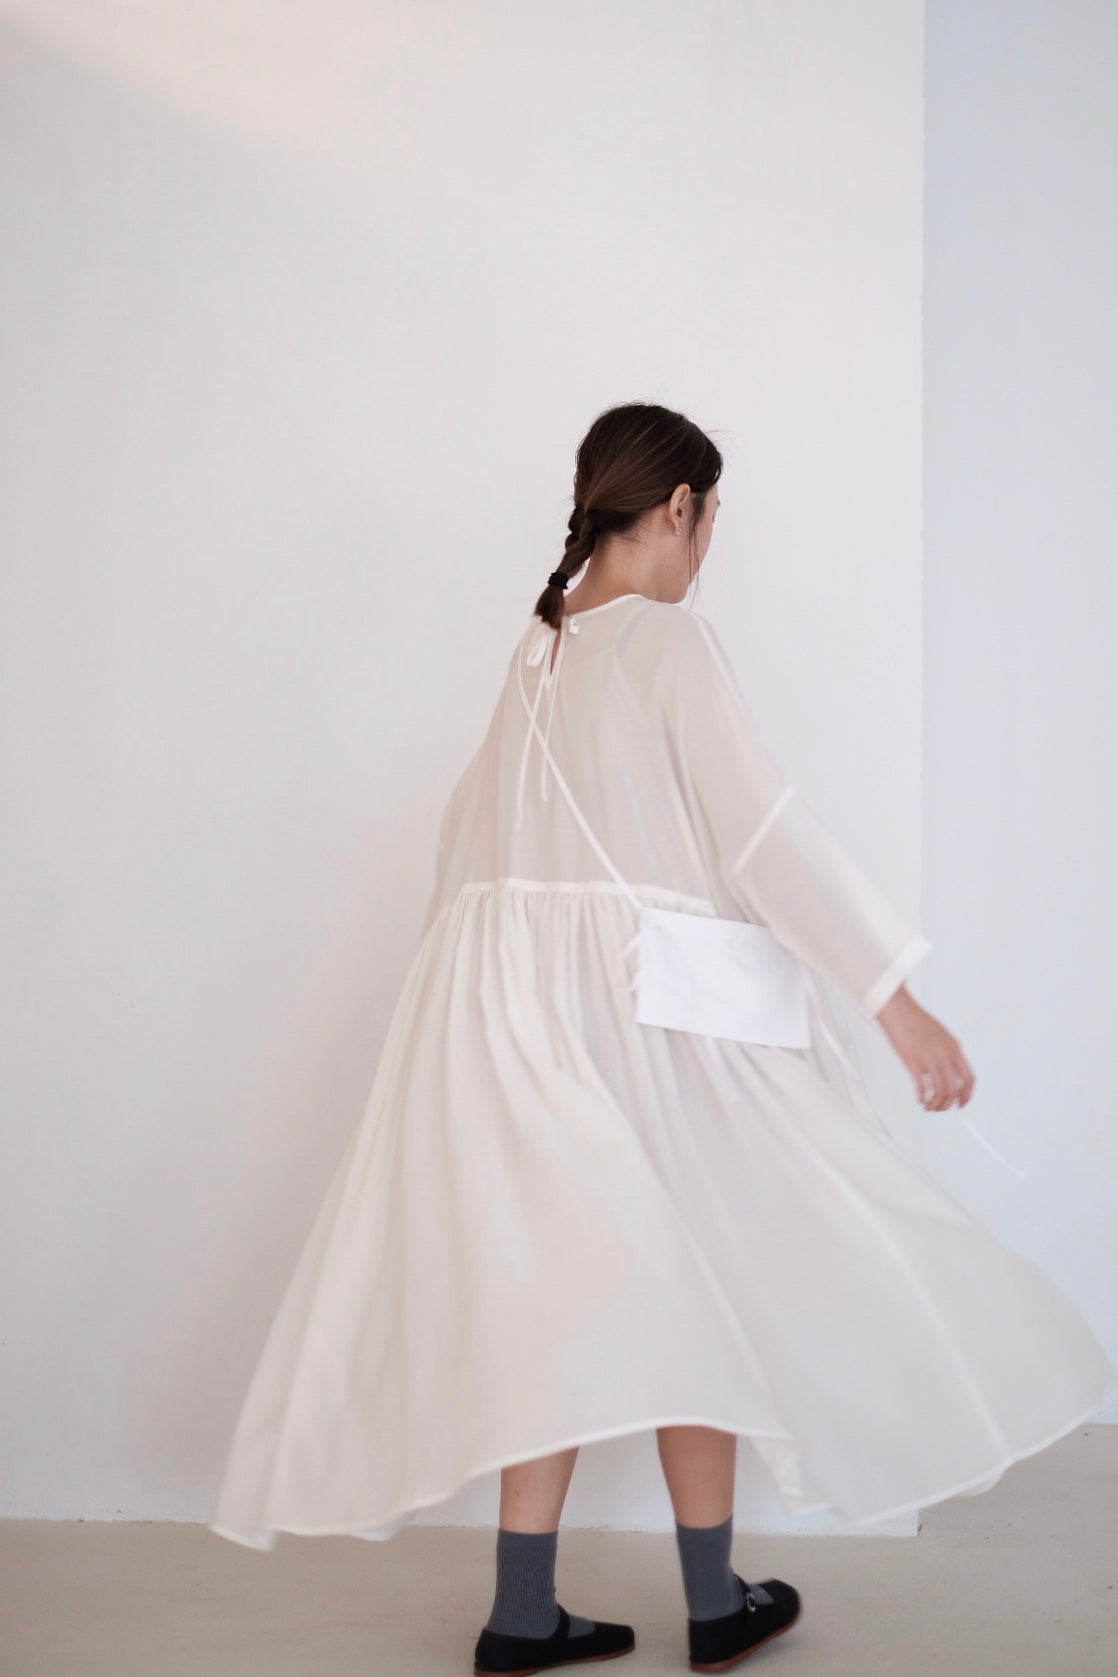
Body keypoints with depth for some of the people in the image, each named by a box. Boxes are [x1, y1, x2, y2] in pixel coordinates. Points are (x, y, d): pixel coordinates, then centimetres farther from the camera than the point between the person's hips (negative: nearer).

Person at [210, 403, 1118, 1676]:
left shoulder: (536, 646, 12)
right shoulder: (668, 638, -9)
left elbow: (471, 827, 18)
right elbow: (764, 827, -16)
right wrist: (896, 999, -16)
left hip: (502, 992, 7)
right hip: (641, 998, -7)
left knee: (564, 1288, 10)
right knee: (690, 1281, 7)